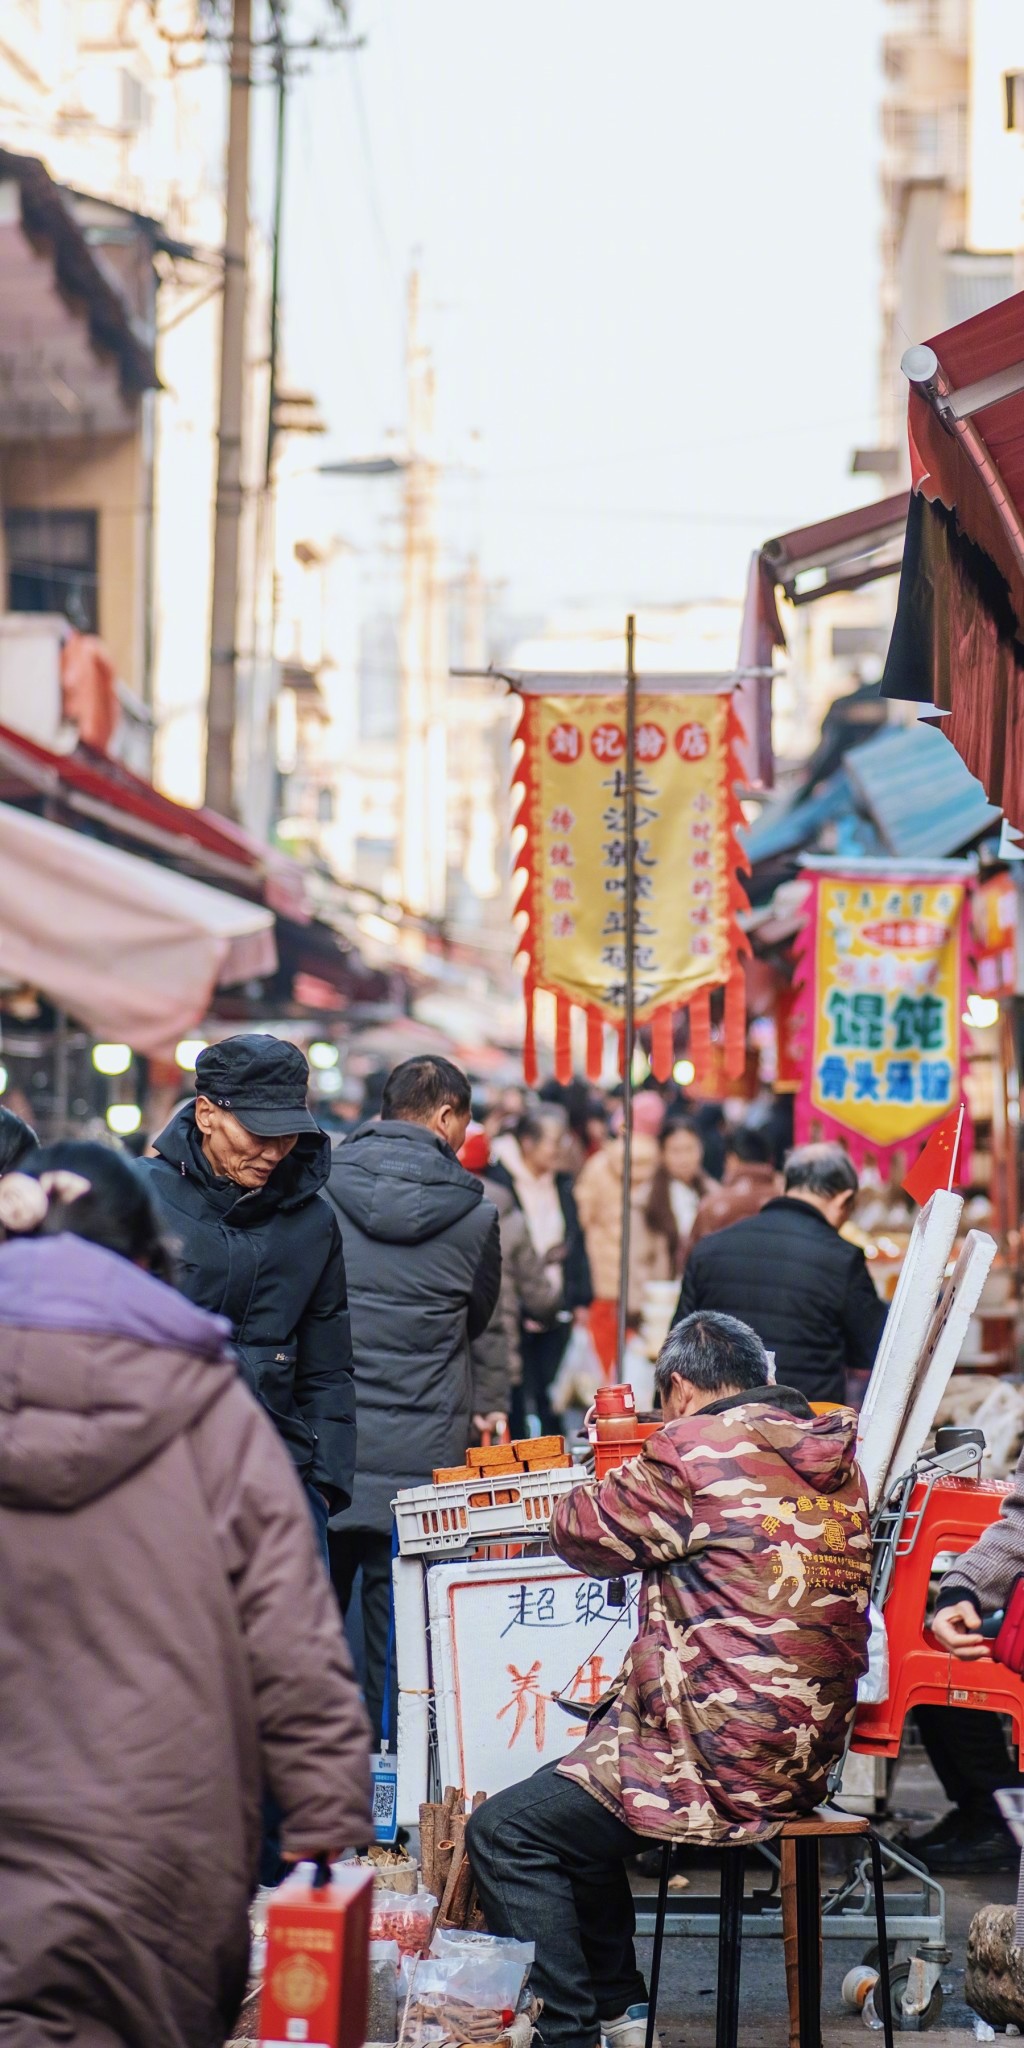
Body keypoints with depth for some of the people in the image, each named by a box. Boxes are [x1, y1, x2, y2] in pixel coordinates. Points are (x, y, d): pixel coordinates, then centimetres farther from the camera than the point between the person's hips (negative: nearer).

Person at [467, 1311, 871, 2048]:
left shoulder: (696, 1450, -13)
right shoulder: (835, 1459, 10)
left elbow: (582, 1532, 0)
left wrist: (625, 1483, 19)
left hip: (725, 1768, -9)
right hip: (805, 1758, 9)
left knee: (504, 1832, -2)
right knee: (570, 1801, 28)